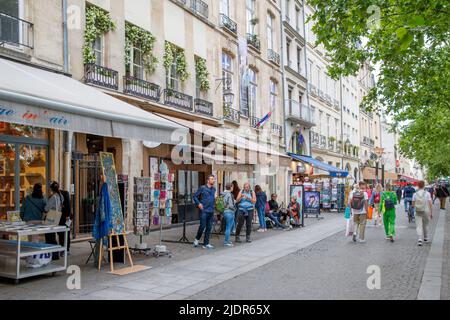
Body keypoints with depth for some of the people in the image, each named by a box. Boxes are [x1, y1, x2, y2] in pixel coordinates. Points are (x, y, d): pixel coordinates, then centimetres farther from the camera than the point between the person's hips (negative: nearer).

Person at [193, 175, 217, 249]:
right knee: (202, 226, -4)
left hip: (211, 211, 5)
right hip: (204, 211, -5)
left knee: (209, 228, 6)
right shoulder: (202, 188, -4)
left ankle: (206, 244, 14)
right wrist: (198, 203, -9)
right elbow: (195, 196, 1)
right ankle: (197, 239, 21)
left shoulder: (214, 189, 11)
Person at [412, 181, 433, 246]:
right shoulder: (427, 193, -7)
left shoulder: (415, 194, -2)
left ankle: (420, 239, -17)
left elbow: (413, 205, 1)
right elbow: (430, 204, -8)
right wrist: (431, 213, -1)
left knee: (419, 226, -1)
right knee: (425, 225, 18)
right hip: (426, 211, 0)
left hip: (418, 212, 0)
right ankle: (425, 238, 33)